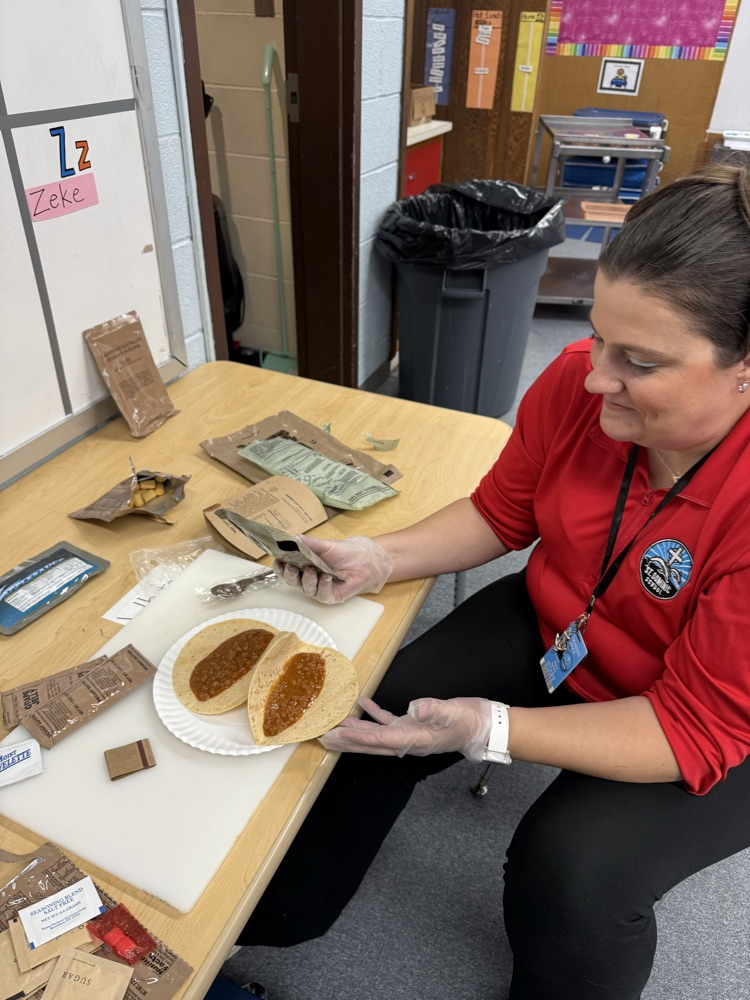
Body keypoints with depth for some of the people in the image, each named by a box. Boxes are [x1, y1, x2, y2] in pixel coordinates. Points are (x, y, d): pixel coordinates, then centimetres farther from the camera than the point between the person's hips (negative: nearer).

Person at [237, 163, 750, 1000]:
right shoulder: (576, 383, -19)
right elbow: (500, 513, -3)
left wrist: (488, 731, -35)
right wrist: (379, 560, -18)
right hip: (552, 629, 4)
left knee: (572, 871, -24)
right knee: (374, 717, -6)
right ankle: (279, 912, 24)